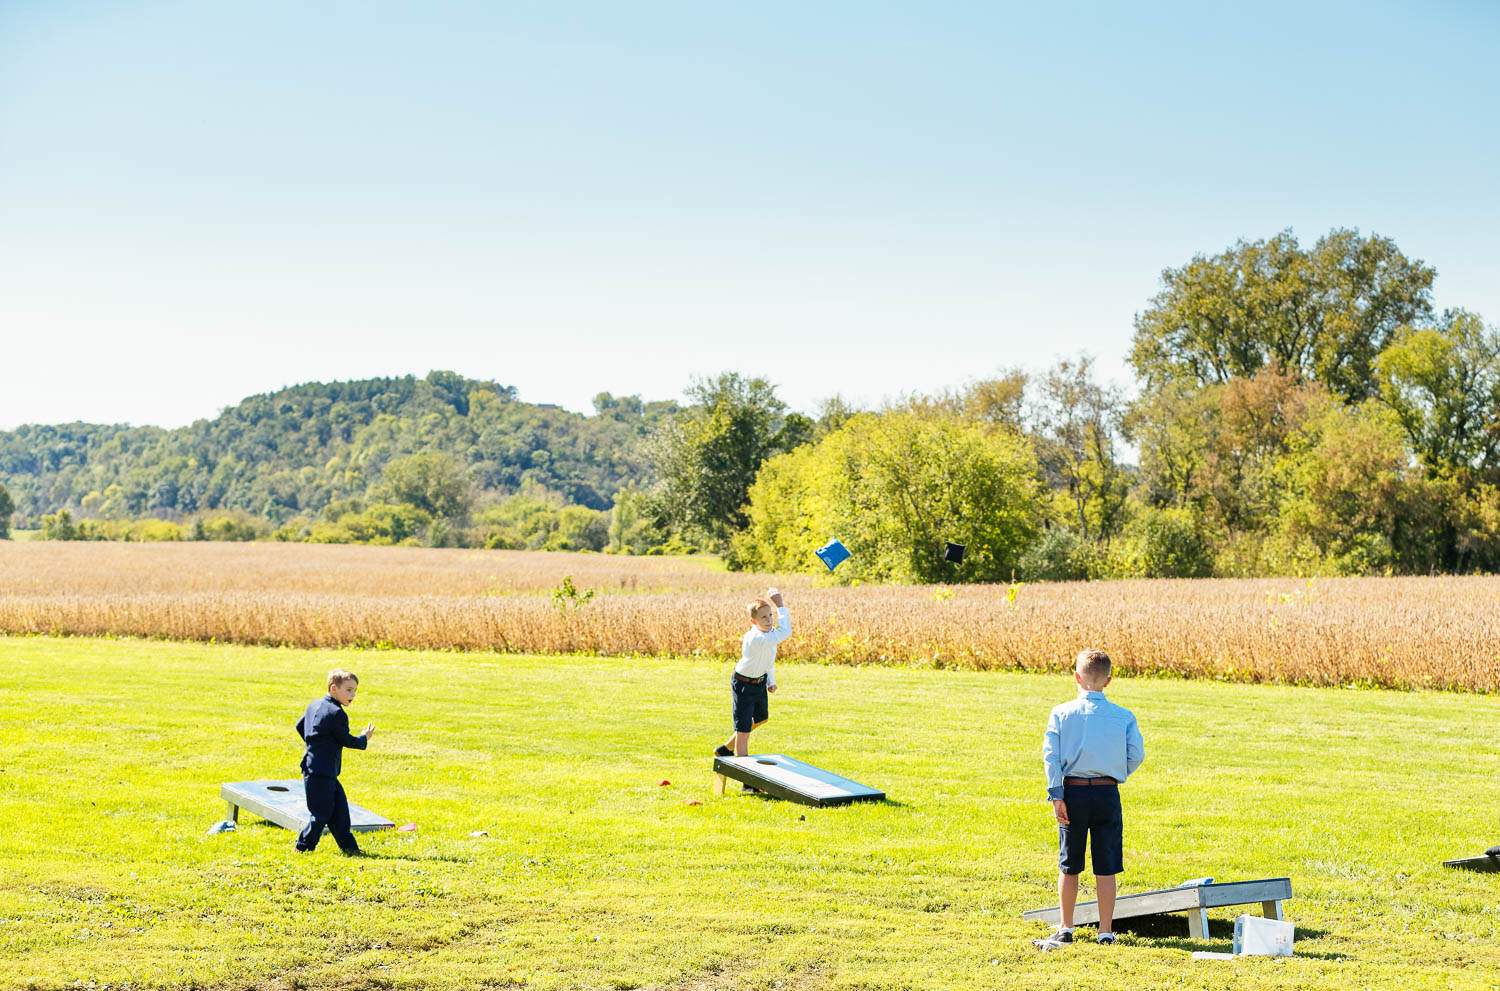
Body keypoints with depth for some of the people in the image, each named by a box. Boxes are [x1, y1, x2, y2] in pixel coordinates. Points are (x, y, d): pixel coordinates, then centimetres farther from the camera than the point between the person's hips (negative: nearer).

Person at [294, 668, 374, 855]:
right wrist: (364, 739, 5)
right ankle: (304, 847, 6)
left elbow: (299, 725, 22)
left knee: (340, 808, 12)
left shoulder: (315, 705, 11)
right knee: (321, 813, -2)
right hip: (321, 773, -10)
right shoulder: (337, 714, -17)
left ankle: (348, 846, 16)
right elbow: (347, 741, -13)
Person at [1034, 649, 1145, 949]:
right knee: (1106, 868, 5)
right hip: (1107, 794, 0)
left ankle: (1065, 929, 16)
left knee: (1069, 866, 10)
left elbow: (1051, 756, -7)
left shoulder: (1061, 713, -2)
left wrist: (1056, 795, -7)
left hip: (1073, 792, 0)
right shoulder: (1123, 716, 0)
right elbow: (1137, 754, -2)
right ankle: (1106, 932, 7)